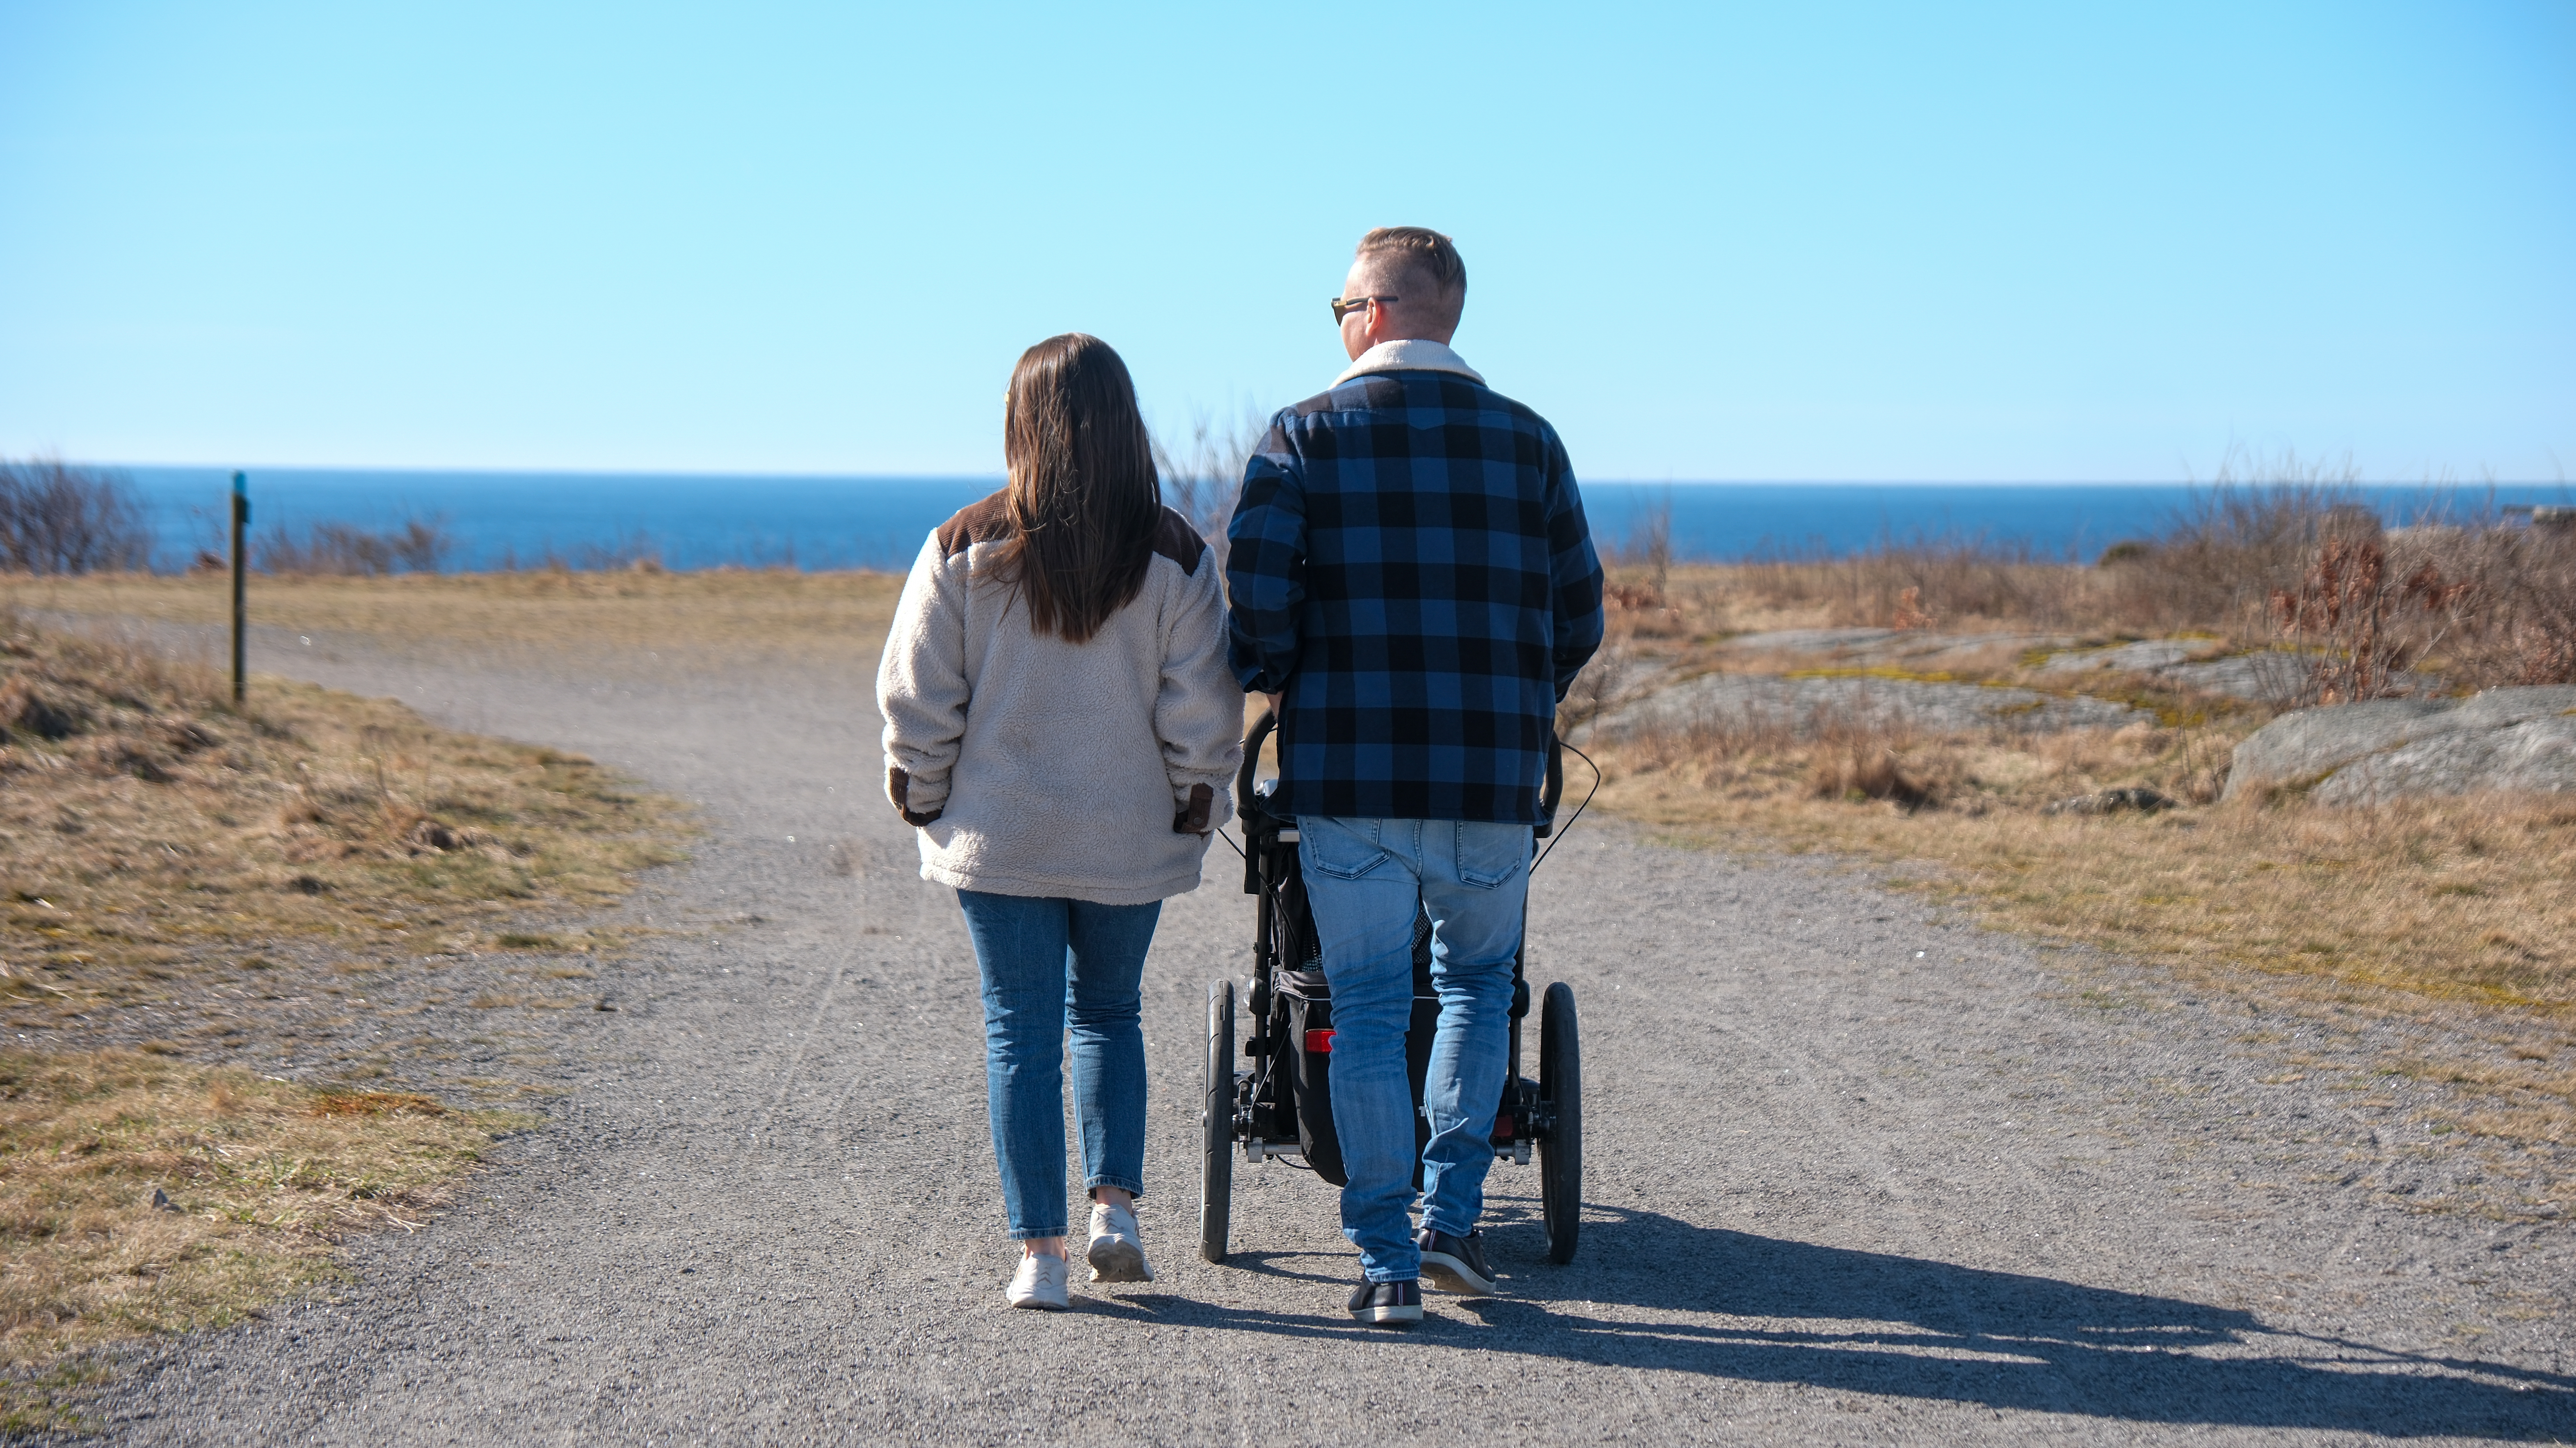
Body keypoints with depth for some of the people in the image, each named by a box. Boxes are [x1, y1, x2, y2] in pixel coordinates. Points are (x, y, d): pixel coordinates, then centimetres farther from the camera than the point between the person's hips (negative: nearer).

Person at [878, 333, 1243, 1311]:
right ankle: (1115, 1205, 8)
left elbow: (915, 697, -3)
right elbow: (1204, 716, -6)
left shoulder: (966, 548, -7)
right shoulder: (1174, 556, -6)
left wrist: (923, 798, 11)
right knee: (1110, 1010, 20)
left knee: (1021, 1028, 6)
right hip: (1130, 841, 1)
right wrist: (1195, 812, 8)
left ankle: (1039, 1250, 4)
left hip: (998, 833, -1)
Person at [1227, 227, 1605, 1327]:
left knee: (1367, 1011, 6)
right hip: (1492, 781, 2)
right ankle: (1452, 1217, 14)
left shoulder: (1304, 437, -1)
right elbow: (1578, 616, 8)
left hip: (1347, 778, -2)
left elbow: (1256, 599, -10)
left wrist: (1278, 685, 10)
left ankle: (1386, 1262, 5)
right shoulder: (1527, 440, 7)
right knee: (1478, 985, 21)